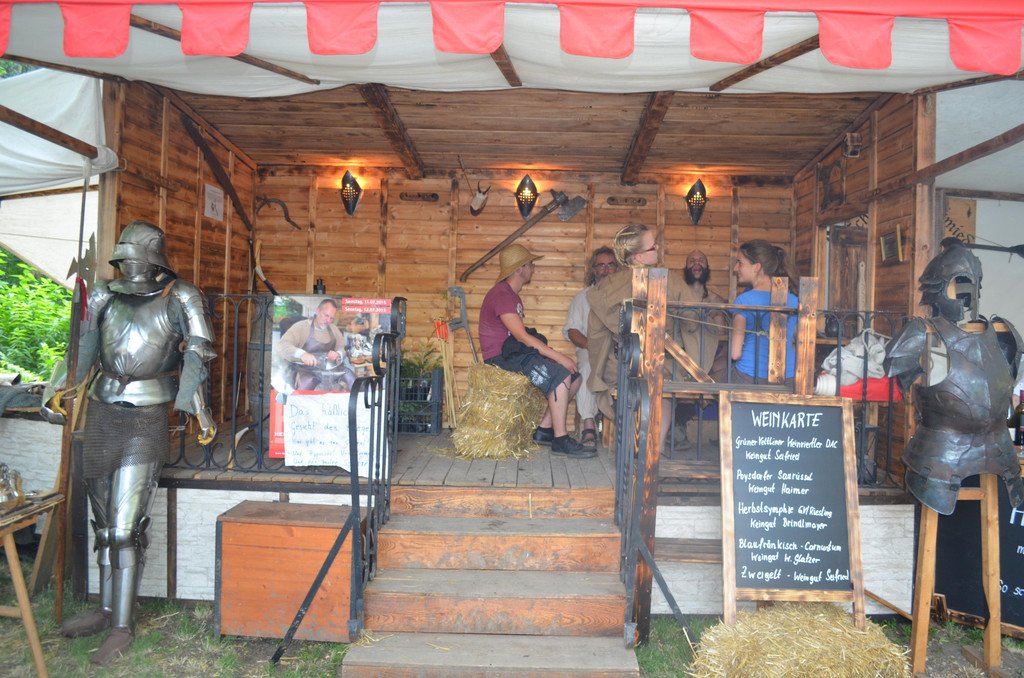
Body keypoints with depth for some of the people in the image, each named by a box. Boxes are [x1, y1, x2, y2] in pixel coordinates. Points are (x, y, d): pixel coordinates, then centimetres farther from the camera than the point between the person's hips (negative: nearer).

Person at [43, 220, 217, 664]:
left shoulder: (180, 300, -5)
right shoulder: (104, 297, 9)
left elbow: (197, 353, -8)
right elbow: (84, 349, 19)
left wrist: (198, 406, -16)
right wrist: (62, 388, 18)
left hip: (146, 422, -5)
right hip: (102, 415, 5)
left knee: (126, 527, -6)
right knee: (104, 523, 14)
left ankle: (122, 628, 6)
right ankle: (106, 610, 29)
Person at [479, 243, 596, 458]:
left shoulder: (511, 295, 19)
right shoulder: (501, 294, -15)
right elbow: (522, 336, -23)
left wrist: (553, 354, 6)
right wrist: (559, 357, -22)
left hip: (514, 352, 10)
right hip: (501, 358, -10)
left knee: (574, 376, 2)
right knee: (560, 376, -25)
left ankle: (545, 429, 5)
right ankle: (560, 440, -19)